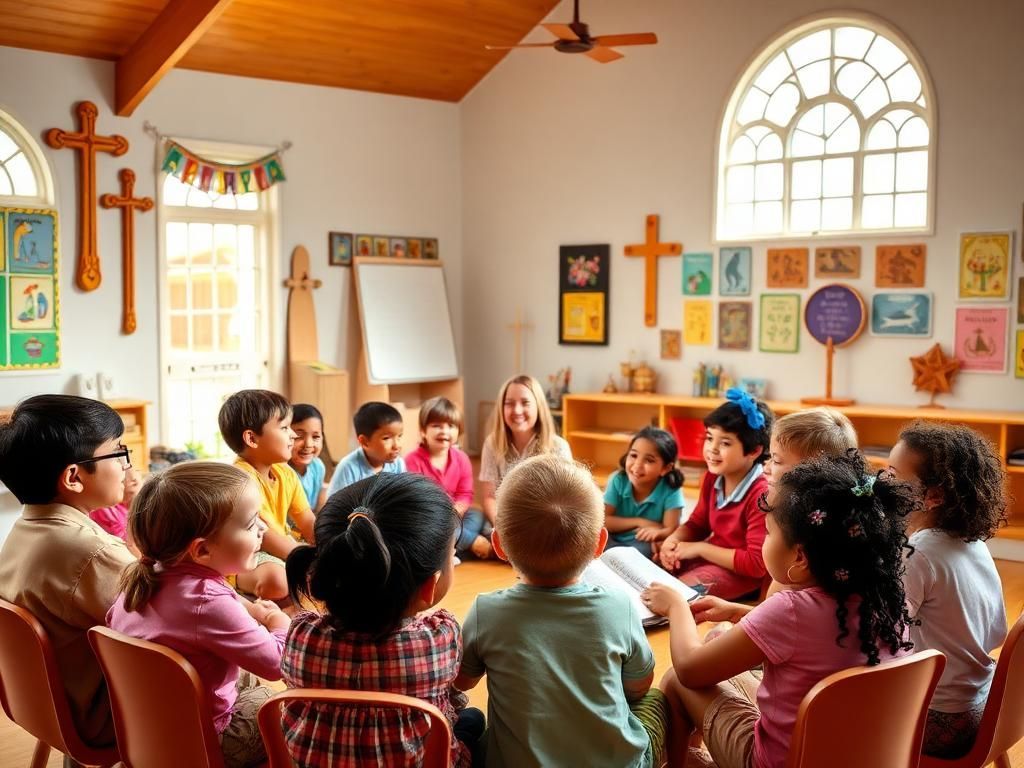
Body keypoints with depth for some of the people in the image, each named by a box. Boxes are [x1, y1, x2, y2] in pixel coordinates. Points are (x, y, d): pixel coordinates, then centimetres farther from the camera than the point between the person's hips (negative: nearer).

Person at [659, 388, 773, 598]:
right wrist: (673, 540, -8)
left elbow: (756, 564, -26)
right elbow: (697, 523, 16)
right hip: (714, 555, 8)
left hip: (742, 572, -8)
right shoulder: (713, 477, -1)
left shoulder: (762, 494, -26)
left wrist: (699, 548, -20)